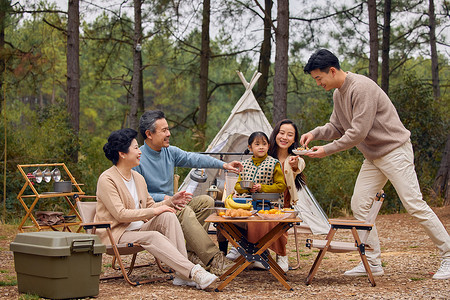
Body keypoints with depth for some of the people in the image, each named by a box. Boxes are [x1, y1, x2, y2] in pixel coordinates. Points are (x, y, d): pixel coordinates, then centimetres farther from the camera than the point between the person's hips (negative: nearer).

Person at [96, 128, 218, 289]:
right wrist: (154, 211, -20)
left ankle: (182, 275, -30)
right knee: (154, 237, -33)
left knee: (168, 216, -20)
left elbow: (150, 206, 19)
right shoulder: (107, 179, -12)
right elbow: (120, 214, -20)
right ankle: (193, 272, -41)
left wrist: (171, 201, 1)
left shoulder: (138, 178, 15)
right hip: (117, 234, -7)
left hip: (139, 228, 7)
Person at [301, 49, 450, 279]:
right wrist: (315, 133, -6)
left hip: (395, 150, -9)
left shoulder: (362, 88, -23)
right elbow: (336, 127, 14)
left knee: (414, 205, -9)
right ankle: (373, 262, 7)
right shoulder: (338, 94, 8)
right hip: (373, 156, 9)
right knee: (359, 205, 2)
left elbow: (358, 133, -25)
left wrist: (327, 150, -20)